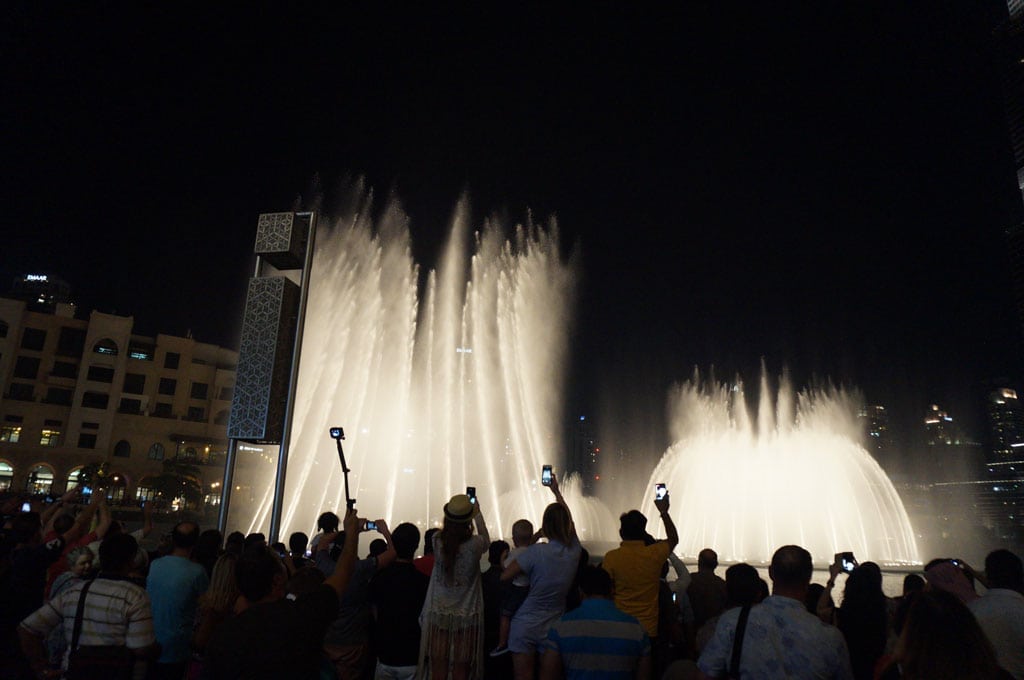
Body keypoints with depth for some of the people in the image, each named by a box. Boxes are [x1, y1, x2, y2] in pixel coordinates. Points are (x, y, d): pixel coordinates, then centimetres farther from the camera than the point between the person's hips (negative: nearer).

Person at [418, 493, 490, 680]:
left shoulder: (437, 541, -11)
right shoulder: (474, 544, -16)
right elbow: (487, 542, 8)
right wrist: (478, 513, 17)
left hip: (437, 613, 2)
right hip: (466, 615, -2)